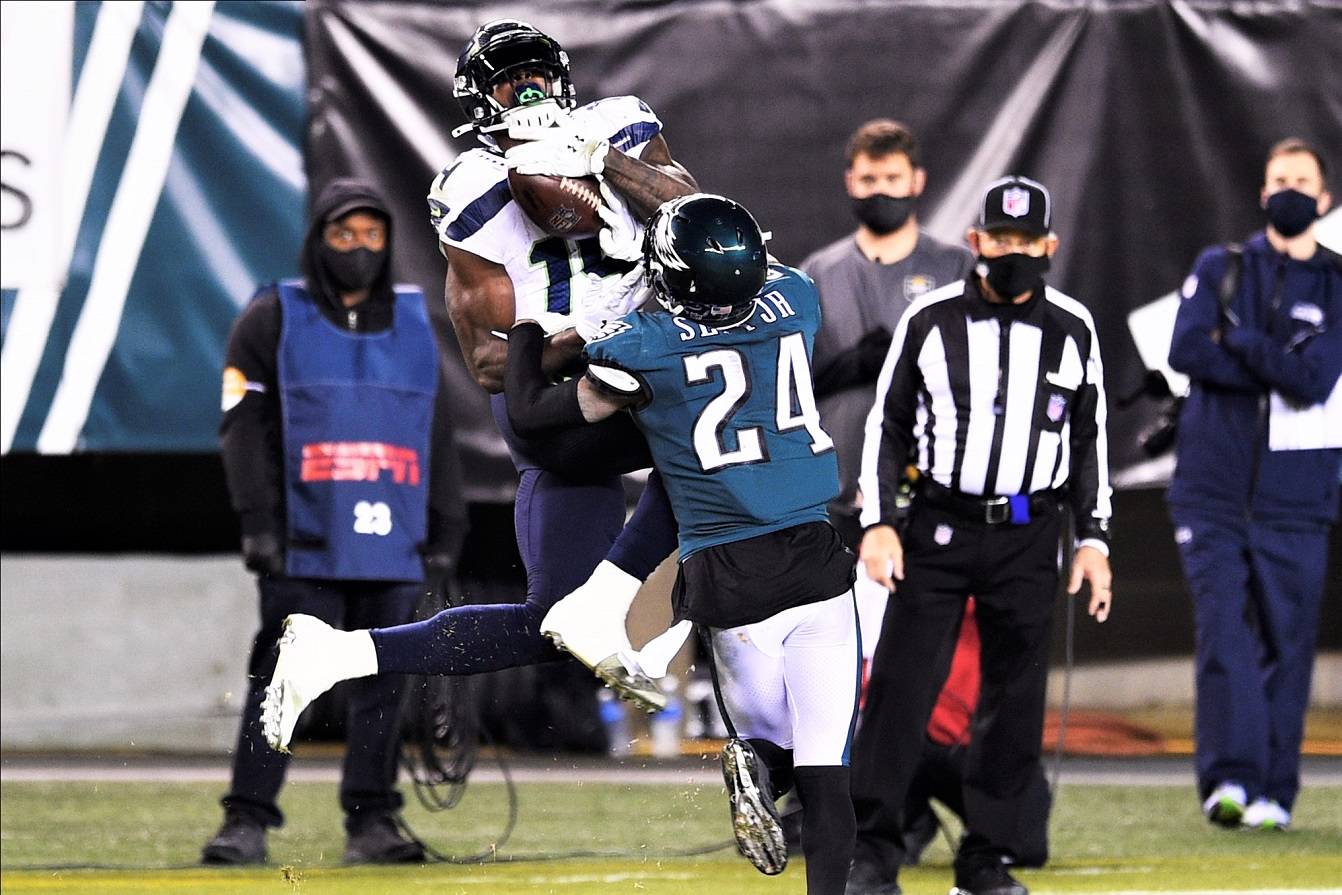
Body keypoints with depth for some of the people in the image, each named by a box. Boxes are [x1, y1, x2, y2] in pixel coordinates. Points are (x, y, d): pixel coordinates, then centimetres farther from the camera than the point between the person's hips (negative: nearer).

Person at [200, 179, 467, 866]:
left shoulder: (415, 324, 15)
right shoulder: (273, 318, 5)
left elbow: (439, 438, 17)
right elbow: (244, 427, 0)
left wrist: (446, 532, 11)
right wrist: (259, 524, -9)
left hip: (394, 546, 3)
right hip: (305, 544, -3)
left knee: (383, 683, 3)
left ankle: (371, 822, 9)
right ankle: (248, 820, -7)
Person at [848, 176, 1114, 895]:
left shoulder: (1072, 330, 5)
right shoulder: (929, 320, 0)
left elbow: (1088, 442, 12)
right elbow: (886, 425, 5)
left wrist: (1093, 540, 5)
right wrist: (877, 524, -4)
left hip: (1027, 539, 2)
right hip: (937, 530, -2)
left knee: (1014, 703, 3)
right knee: (901, 684, -8)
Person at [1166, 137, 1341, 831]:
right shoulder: (1219, 270, 11)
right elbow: (1185, 351, -6)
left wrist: (1233, 340, -6)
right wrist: (1279, 370, -9)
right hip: (1212, 489, 0)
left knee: (1285, 643, 0)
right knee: (1223, 628, -12)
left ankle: (1274, 792, 4)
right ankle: (1228, 777, -19)